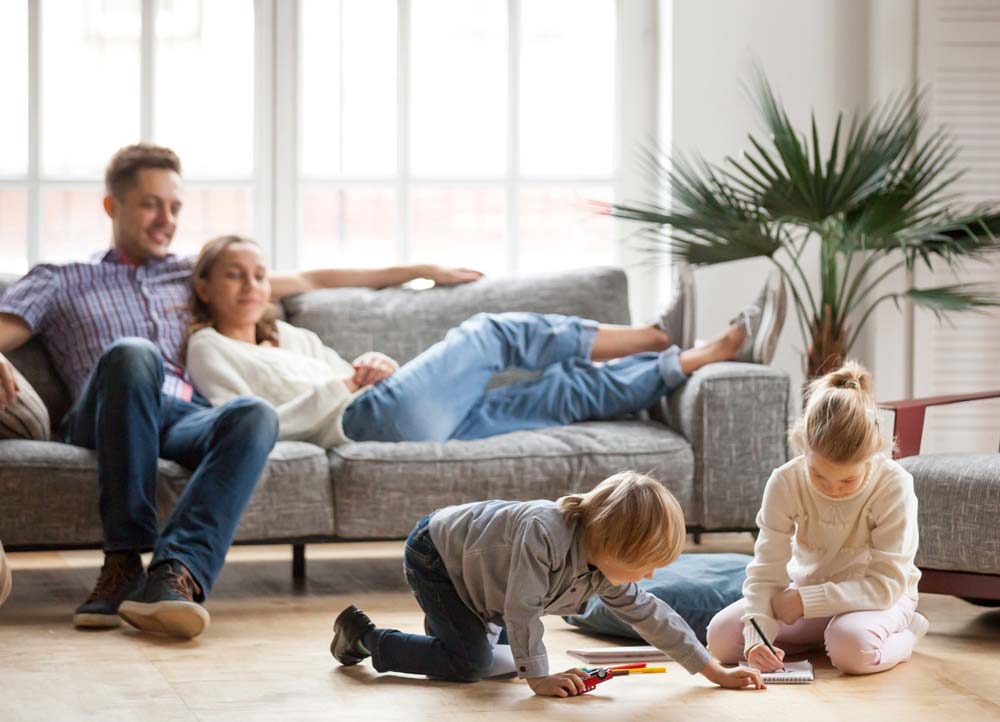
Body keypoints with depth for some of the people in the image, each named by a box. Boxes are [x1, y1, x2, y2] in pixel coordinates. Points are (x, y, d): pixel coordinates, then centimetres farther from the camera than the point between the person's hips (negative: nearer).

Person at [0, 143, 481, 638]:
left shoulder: (190, 275, 35)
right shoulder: (60, 281, 25)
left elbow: (307, 281, 37)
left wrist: (417, 272, 36)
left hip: (189, 420, 3)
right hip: (104, 424, -2)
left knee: (255, 414, -34)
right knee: (134, 353, -38)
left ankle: (175, 575, -53)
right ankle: (124, 562, -40)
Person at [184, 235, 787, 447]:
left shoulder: (290, 337, 32)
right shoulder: (210, 349, 9)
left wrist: (377, 365, 6)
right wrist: (340, 387, -7)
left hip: (411, 423, 8)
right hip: (367, 421, -8)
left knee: (565, 392, -3)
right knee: (494, 333, -11)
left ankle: (711, 354, -6)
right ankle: (661, 338, -6)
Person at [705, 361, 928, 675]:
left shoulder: (894, 486, -25)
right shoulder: (785, 483, -18)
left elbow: (886, 582, -26)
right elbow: (766, 573, -19)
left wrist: (805, 601, -31)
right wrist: (758, 636, -37)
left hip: (878, 597, -4)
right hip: (806, 593, 4)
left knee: (853, 647, -38)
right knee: (721, 635, -16)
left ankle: (903, 634, -3)